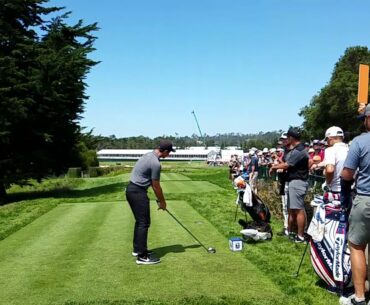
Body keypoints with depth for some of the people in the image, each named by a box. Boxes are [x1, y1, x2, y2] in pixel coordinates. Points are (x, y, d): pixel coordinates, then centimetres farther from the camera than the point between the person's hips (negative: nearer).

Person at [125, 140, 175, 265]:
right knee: (144, 223, -6)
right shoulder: (155, 163, -19)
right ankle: (142, 256, -4)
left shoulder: (149, 155, 13)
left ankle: (137, 249, 28)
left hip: (131, 190, 10)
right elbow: (156, 186, -11)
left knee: (140, 221, 19)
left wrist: (159, 199, 20)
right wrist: (162, 201, 3)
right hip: (138, 192, -10)